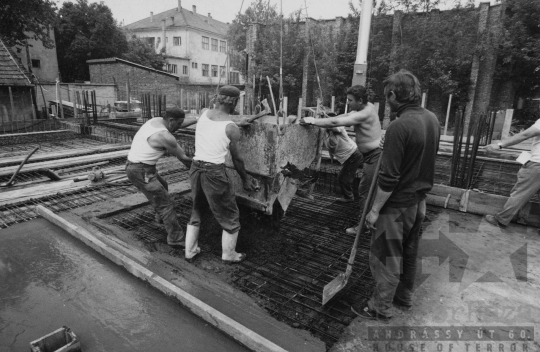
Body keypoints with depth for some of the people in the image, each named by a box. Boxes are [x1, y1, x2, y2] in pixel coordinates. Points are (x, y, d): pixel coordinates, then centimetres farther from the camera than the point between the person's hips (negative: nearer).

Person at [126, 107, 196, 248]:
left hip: (134, 166, 10)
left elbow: (180, 123, 18)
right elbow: (183, 157, -11)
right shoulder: (166, 137, -23)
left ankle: (161, 215, 56)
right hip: (142, 172, -10)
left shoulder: (156, 120, 4)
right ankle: (176, 239, 0)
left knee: (162, 186, 33)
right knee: (166, 204, -6)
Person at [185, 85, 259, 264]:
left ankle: (190, 252, 38)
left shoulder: (204, 114, 2)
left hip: (196, 168, 7)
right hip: (214, 173, -6)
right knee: (230, 216, 15)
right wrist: (245, 179, 14)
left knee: (196, 211, 26)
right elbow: (236, 158, -3)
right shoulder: (231, 128, -12)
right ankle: (229, 256, 30)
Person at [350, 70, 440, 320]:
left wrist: (375, 210, -16)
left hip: (397, 205, -8)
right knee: (409, 253, 22)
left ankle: (380, 308, 23)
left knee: (385, 257, 7)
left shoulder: (399, 127, -25)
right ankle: (404, 297, 41)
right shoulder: (432, 119, 2)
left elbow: (389, 178, -24)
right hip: (419, 200, 9)